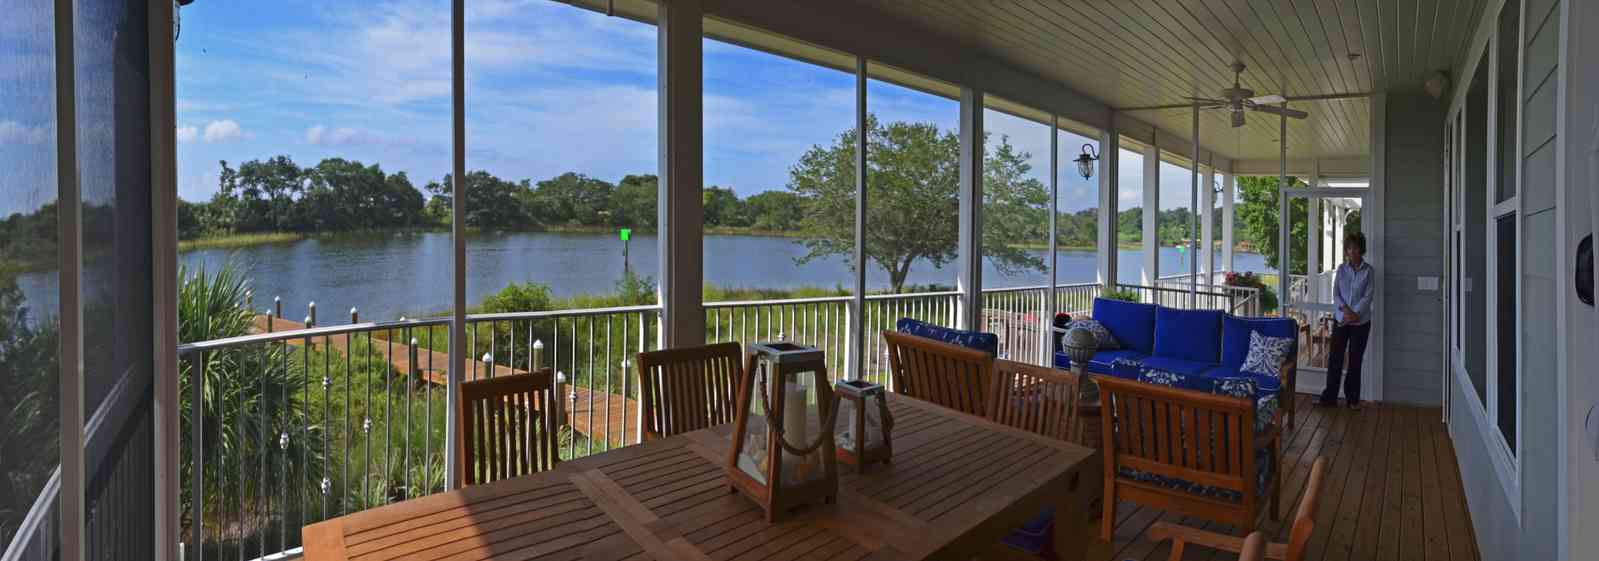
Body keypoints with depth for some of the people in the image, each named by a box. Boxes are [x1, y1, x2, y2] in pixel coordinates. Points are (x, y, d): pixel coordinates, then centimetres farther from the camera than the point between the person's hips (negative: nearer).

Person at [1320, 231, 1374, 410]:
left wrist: (1354, 314, -18)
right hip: (1341, 319, 2)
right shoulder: (1341, 268, 3)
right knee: (1335, 358, 1)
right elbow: (1335, 293, -1)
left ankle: (1353, 399, 18)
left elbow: (1367, 297, -9)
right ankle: (1329, 397, 8)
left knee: (1355, 360, 6)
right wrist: (1345, 309, -16)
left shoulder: (1368, 271, -3)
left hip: (1360, 322, -1)